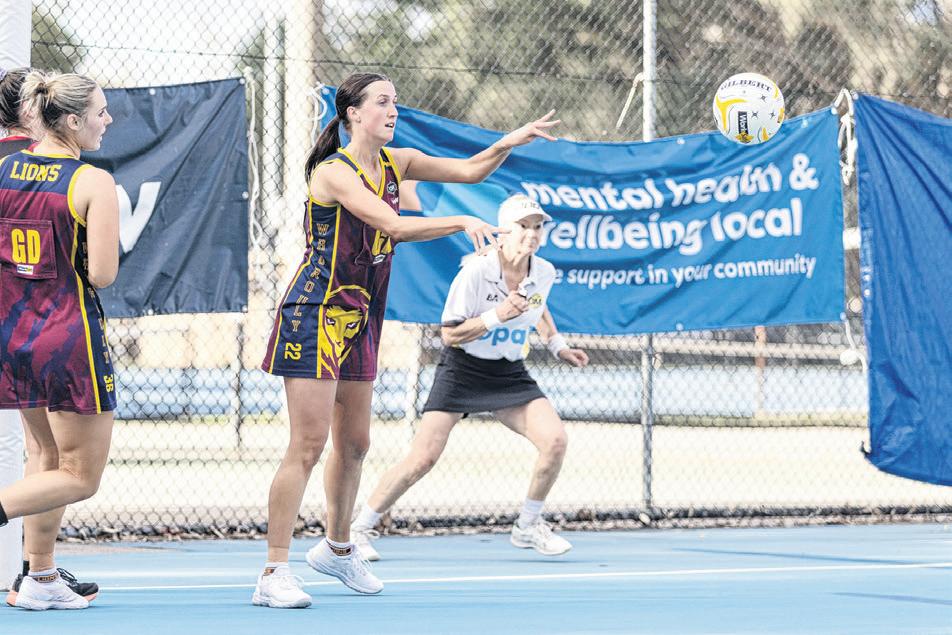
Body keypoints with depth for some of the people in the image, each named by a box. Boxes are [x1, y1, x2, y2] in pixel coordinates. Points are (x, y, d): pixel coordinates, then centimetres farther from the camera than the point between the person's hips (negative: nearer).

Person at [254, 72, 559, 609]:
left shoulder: (396, 162, 7)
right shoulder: (333, 172, -17)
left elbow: (468, 170, 6)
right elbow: (394, 226, -27)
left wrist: (508, 144, -10)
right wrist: (462, 223, -31)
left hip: (360, 321, 8)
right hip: (316, 316, -8)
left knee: (354, 443, 16)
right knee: (308, 445, -12)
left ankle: (338, 547, 36)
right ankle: (273, 574, -9)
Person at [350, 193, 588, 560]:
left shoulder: (544, 274, -2)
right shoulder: (476, 272, -19)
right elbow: (450, 335, -17)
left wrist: (557, 345, 12)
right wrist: (496, 316, -28)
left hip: (510, 375, 5)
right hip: (462, 370, -4)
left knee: (555, 439, -16)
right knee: (422, 459, -12)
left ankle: (528, 526, 5)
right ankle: (359, 529, 4)